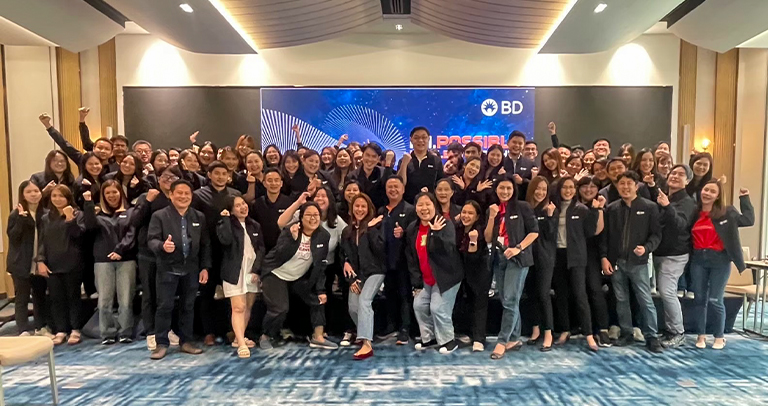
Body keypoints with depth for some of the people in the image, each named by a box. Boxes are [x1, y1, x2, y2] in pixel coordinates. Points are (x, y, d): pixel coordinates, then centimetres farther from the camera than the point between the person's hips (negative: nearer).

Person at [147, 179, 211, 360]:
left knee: (188, 306, 10)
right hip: (168, 269, -3)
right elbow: (151, 239, -11)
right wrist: (162, 246, -34)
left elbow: (205, 244, 8)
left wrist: (205, 267, 3)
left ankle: (186, 342, 21)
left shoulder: (199, 217, 7)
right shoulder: (159, 216, -4)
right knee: (164, 306, 0)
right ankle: (162, 344, 12)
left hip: (191, 269, 3)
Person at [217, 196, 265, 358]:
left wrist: (256, 269, -5)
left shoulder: (255, 226, 12)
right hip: (235, 272, -5)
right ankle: (241, 344, -10)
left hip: (253, 271, 5)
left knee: (248, 307, 10)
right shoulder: (225, 224, 0)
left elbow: (261, 248, 7)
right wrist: (225, 218, -14)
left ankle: (239, 338, 23)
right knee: (238, 308, -10)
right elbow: (226, 240, -22)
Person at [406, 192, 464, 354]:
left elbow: (449, 250, -28)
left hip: (446, 276, -6)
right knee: (419, 306, 8)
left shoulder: (445, 224, -16)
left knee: (438, 308, -10)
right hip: (426, 279, 7)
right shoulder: (412, 229, 2)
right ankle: (429, 338, 27)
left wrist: (437, 232, -38)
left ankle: (448, 340, 12)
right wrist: (416, 282, 4)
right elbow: (411, 257, 6)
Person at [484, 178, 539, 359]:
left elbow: (534, 231, -6)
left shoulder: (522, 206, -3)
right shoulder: (493, 209, 11)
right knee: (506, 301, 10)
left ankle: (502, 341, -3)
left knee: (510, 300, -9)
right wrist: (492, 217, -7)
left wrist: (518, 248, -16)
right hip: (498, 258, 5)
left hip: (518, 258, -5)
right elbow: (488, 238, 6)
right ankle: (514, 339, 20)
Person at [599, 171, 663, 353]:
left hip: (638, 262, -3)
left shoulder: (649, 207, -1)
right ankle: (626, 334, 22)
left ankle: (652, 337, 11)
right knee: (621, 300, 11)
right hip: (616, 262, 3)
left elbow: (656, 234, -2)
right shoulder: (611, 208, 7)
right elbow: (605, 236, 8)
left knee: (646, 301, -1)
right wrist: (604, 257, -1)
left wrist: (646, 248, -20)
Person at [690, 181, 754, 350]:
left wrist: (744, 198, -5)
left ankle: (719, 337, 20)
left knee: (715, 300, 2)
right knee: (699, 299, 8)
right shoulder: (694, 213, 5)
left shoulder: (726, 212, 0)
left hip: (719, 260, -2)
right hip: (698, 260, 2)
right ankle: (701, 335, 20)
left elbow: (748, 220, -9)